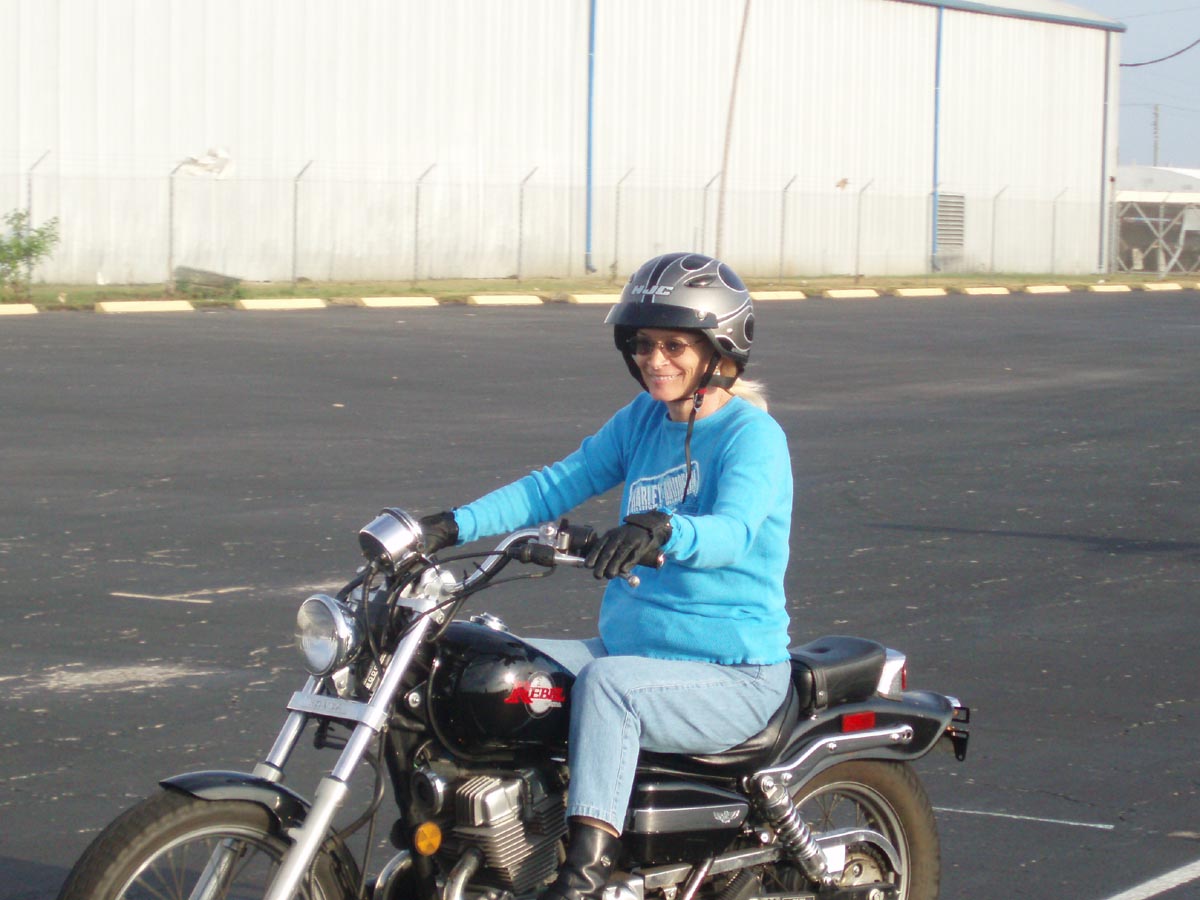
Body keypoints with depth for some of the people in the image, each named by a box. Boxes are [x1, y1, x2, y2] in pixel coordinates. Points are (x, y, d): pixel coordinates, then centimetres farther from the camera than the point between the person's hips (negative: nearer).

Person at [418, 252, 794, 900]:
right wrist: (453, 525, -6)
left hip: (732, 676, -8)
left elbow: (731, 532, -31)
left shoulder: (753, 434, -12)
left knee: (606, 682, -36)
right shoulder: (645, 419, 11)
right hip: (630, 645, 8)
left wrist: (661, 528, -52)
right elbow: (558, 483, 7)